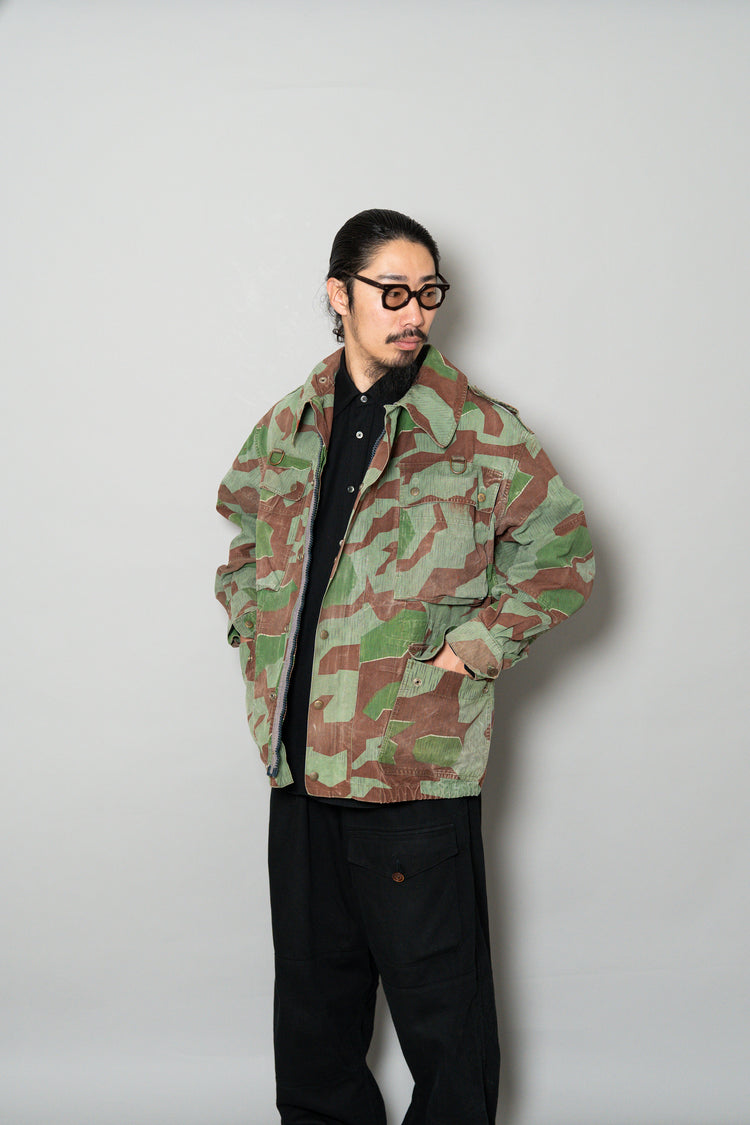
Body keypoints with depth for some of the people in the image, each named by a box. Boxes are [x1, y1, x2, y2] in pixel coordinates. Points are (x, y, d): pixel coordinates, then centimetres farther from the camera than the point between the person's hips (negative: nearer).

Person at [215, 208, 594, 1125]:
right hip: (302, 757, 5)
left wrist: (474, 648, -8)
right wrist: (257, 638, 10)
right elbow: (245, 551, 24)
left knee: (436, 995, 3)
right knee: (313, 982, 18)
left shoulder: (479, 431, -4)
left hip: (420, 766, -4)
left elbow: (562, 550, -2)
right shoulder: (287, 429, 10)